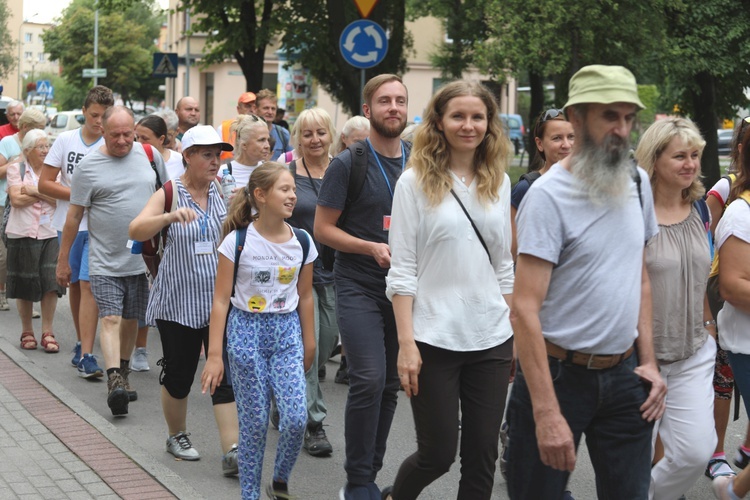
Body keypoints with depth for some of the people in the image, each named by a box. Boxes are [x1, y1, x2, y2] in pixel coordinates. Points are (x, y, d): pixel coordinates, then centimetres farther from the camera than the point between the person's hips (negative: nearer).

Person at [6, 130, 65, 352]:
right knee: (25, 285, 5)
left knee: (51, 283, -6)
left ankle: (47, 332, 4)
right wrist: (46, 194, -5)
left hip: (50, 233, 1)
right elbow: (16, 199, -9)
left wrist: (35, 191, -10)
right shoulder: (16, 169, 4)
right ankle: (27, 332, 19)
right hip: (23, 233, -1)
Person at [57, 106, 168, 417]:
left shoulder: (150, 155, 3)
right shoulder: (89, 166, -6)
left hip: (142, 259, 3)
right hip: (105, 262, -3)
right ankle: (114, 380, -20)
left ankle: (123, 374, 29)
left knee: (131, 320, 13)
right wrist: (63, 260, 2)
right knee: (110, 319, -13)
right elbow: (74, 215, -1)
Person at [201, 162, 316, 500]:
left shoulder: (302, 242, 0)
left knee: (296, 418, -9)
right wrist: (214, 354, -10)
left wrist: (308, 344, 16)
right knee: (254, 422, 2)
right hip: (246, 332, -2)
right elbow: (221, 300, -8)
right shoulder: (237, 242, -10)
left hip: (287, 333, 3)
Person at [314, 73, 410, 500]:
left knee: (390, 385, 9)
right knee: (369, 380, -17)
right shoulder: (349, 164, -5)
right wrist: (372, 248, -17)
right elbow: (323, 229, -5)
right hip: (359, 286, -5)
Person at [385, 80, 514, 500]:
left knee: (483, 457, 6)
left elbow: (504, 267, 13)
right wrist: (406, 343, -12)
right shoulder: (416, 182, -4)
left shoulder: (499, 182, 8)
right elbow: (402, 271, -6)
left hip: (491, 339, 4)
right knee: (438, 454, 3)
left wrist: (516, 334, 9)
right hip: (434, 337, -4)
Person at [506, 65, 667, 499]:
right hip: (559, 375, -6)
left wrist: (648, 361, 8)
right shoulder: (549, 196, -16)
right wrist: (547, 413, -26)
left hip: (623, 377, 6)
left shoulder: (638, 184, 7)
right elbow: (525, 310, -20)